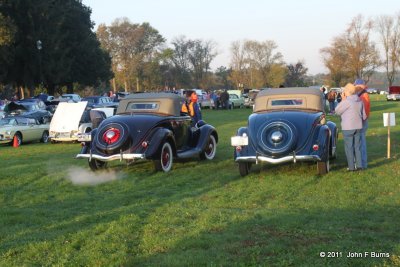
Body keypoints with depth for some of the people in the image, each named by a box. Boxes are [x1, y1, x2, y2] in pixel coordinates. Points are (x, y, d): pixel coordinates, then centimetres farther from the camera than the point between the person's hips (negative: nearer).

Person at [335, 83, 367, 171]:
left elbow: (337, 111, -6)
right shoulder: (359, 101, 6)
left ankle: (351, 167, 2)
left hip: (348, 127, -6)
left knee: (349, 147, 1)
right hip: (358, 127, 6)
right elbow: (364, 115, 11)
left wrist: (343, 100, -3)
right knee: (357, 146, 13)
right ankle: (359, 165, 13)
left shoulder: (347, 101, -17)